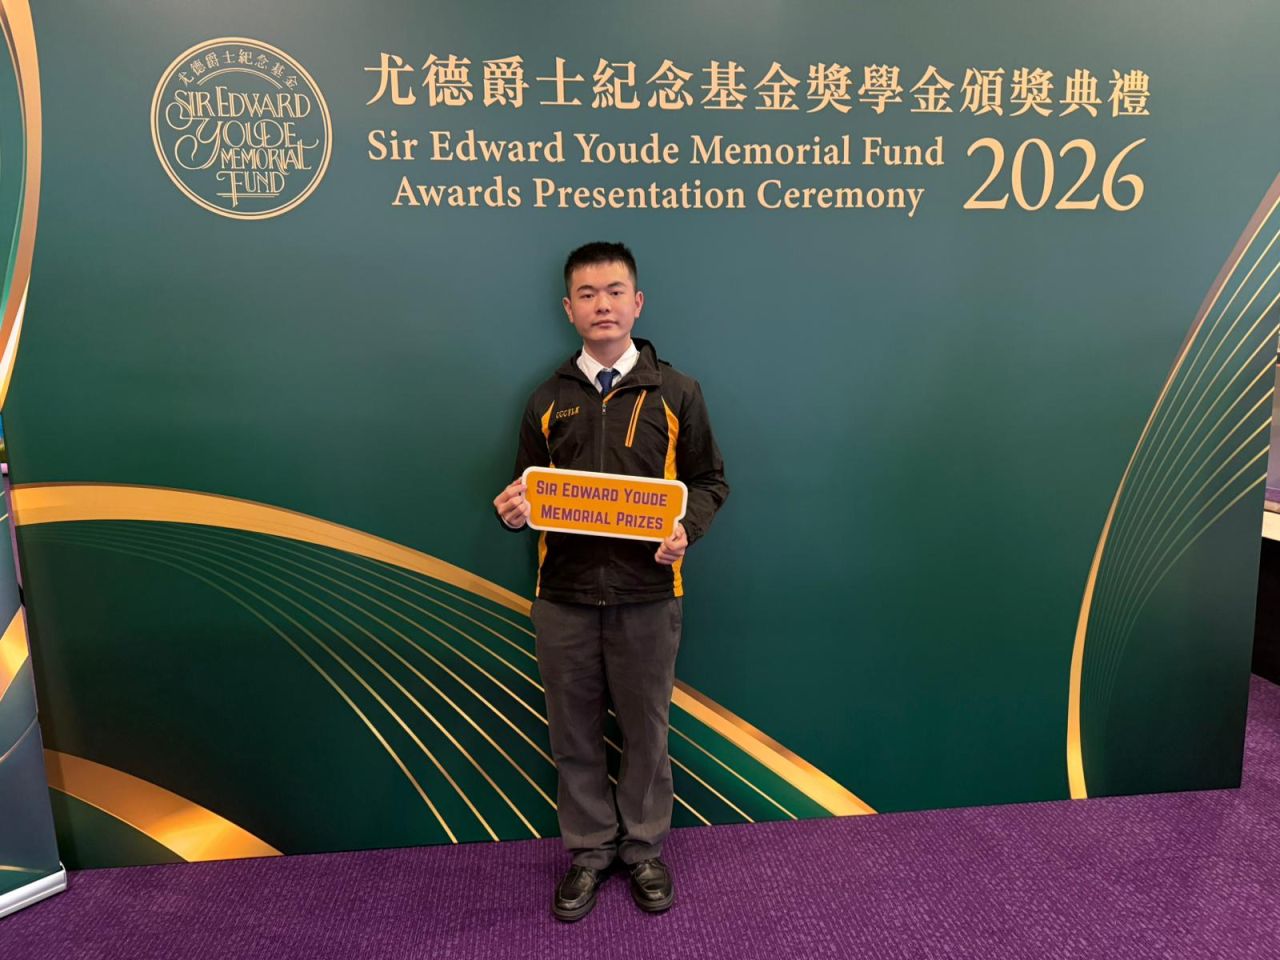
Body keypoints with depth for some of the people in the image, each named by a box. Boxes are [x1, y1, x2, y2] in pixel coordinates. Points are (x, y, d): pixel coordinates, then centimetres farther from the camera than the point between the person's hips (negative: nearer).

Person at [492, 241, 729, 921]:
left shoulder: (675, 393, 2)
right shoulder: (548, 401, 8)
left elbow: (709, 482, 4)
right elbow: (527, 492, 12)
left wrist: (686, 530, -15)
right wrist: (513, 509, -10)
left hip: (647, 595, -1)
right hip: (562, 597, 2)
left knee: (645, 729, 13)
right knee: (574, 732, 12)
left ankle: (643, 848, 34)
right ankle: (587, 850, 33)